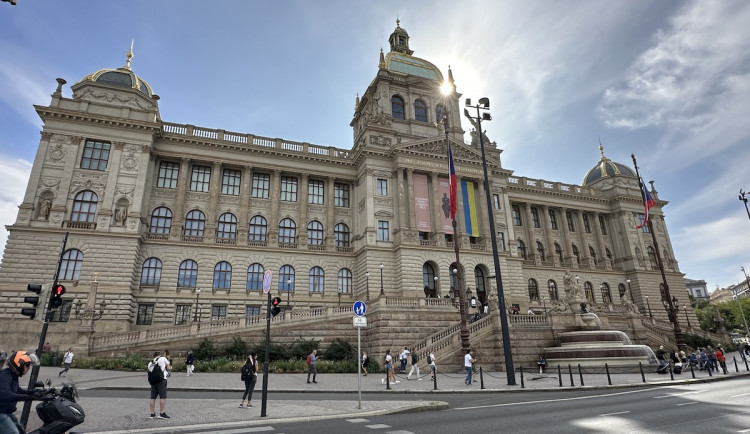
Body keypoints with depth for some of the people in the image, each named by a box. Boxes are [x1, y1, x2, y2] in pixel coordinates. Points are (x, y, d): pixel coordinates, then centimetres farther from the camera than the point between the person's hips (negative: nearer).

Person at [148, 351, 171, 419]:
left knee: (153, 398, 10)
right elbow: (168, 368, 8)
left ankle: (152, 414, 14)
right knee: (163, 397, -2)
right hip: (161, 380, -5)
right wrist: (170, 367, 28)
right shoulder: (163, 358, 7)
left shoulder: (151, 363, 18)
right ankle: (162, 413, -3)